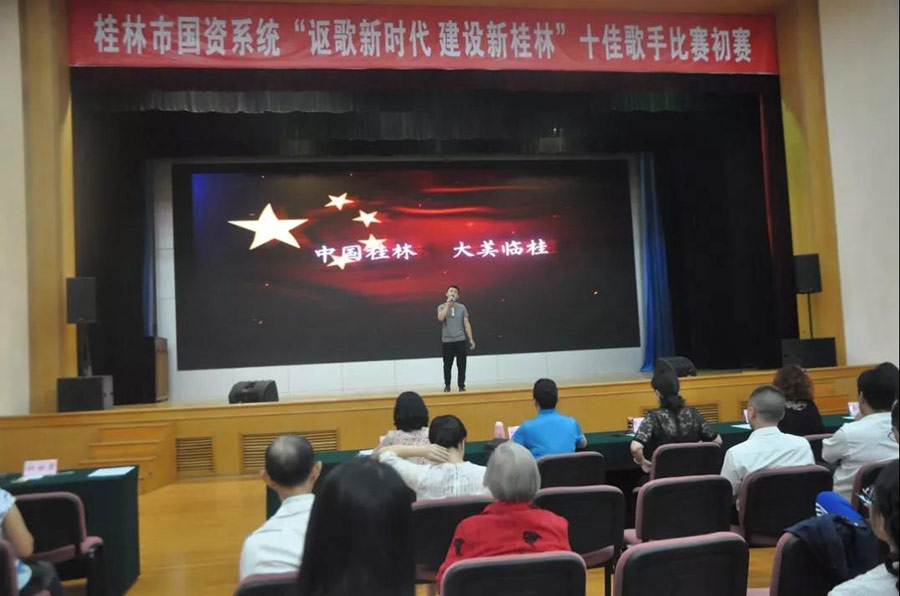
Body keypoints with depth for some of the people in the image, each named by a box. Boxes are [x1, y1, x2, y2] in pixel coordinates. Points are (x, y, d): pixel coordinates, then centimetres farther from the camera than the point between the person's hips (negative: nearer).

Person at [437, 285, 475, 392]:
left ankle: (461, 385, 10)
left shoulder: (462, 307, 6)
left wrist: (471, 339, 1)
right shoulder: (442, 307, 3)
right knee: (447, 365, 6)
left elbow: (466, 323, 6)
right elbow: (441, 318, -18)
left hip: (460, 340, 1)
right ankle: (447, 385, 19)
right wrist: (447, 304, -15)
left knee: (461, 365, 1)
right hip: (447, 341, -1)